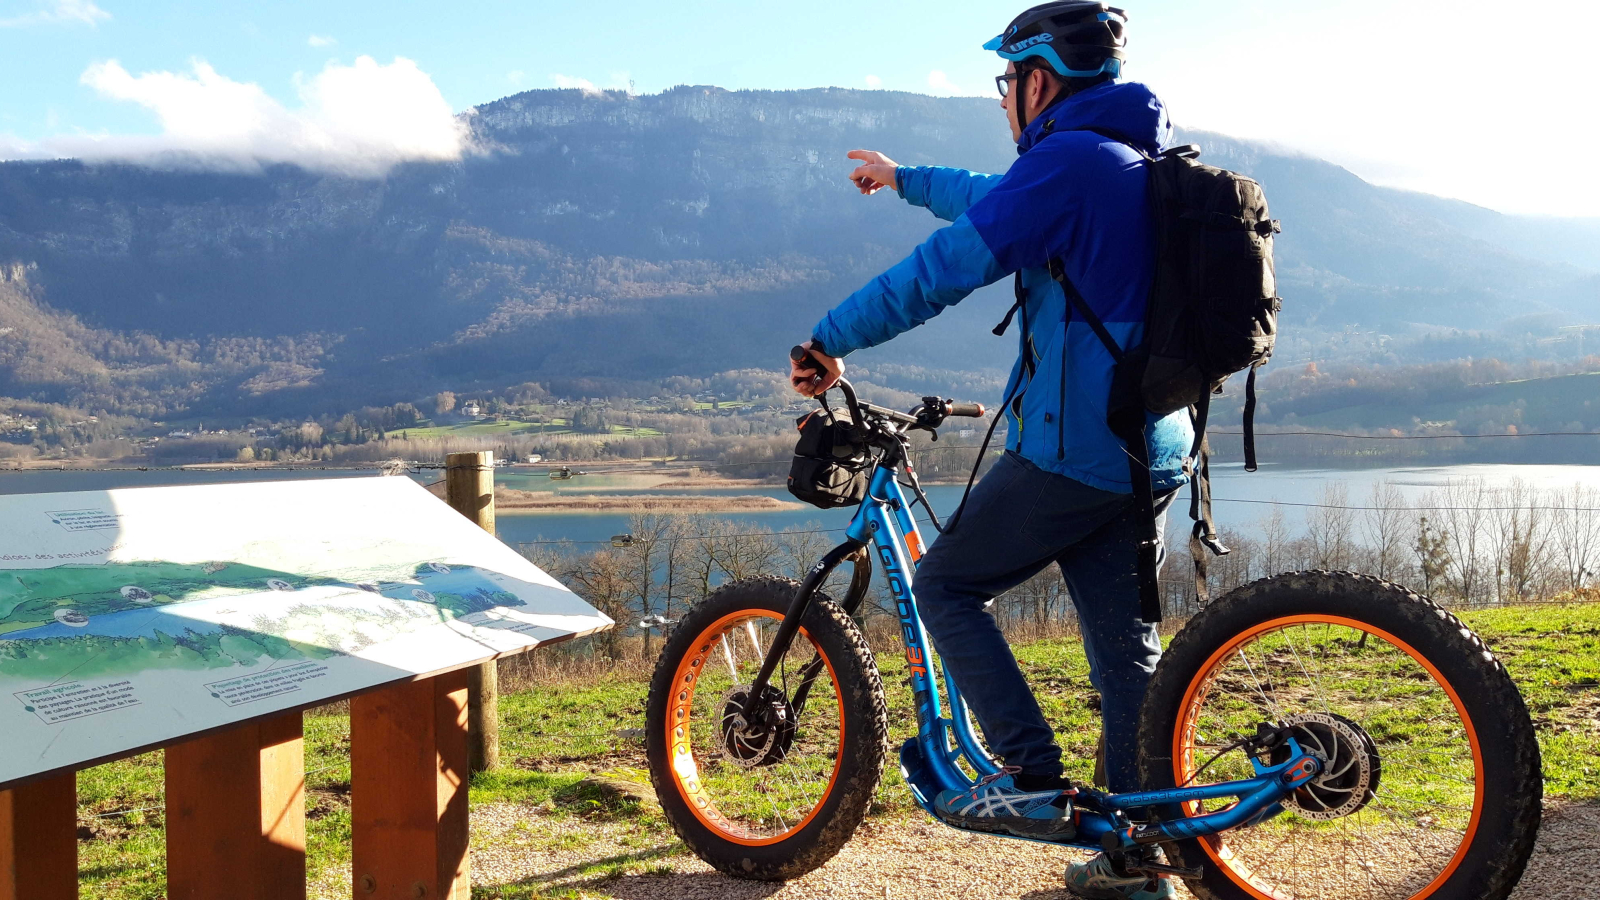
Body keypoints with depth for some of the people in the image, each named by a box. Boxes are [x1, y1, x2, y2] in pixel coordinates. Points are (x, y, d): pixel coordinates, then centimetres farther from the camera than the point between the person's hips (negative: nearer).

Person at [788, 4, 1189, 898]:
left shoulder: (1067, 161, -14)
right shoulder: (1142, 164, 17)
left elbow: (943, 268, -17)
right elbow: (997, 203, 33)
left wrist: (829, 342, -6)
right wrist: (903, 178, 46)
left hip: (1070, 450, -9)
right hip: (1153, 451, 9)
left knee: (946, 586, 7)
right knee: (1124, 638, 12)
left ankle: (1033, 778, 4)